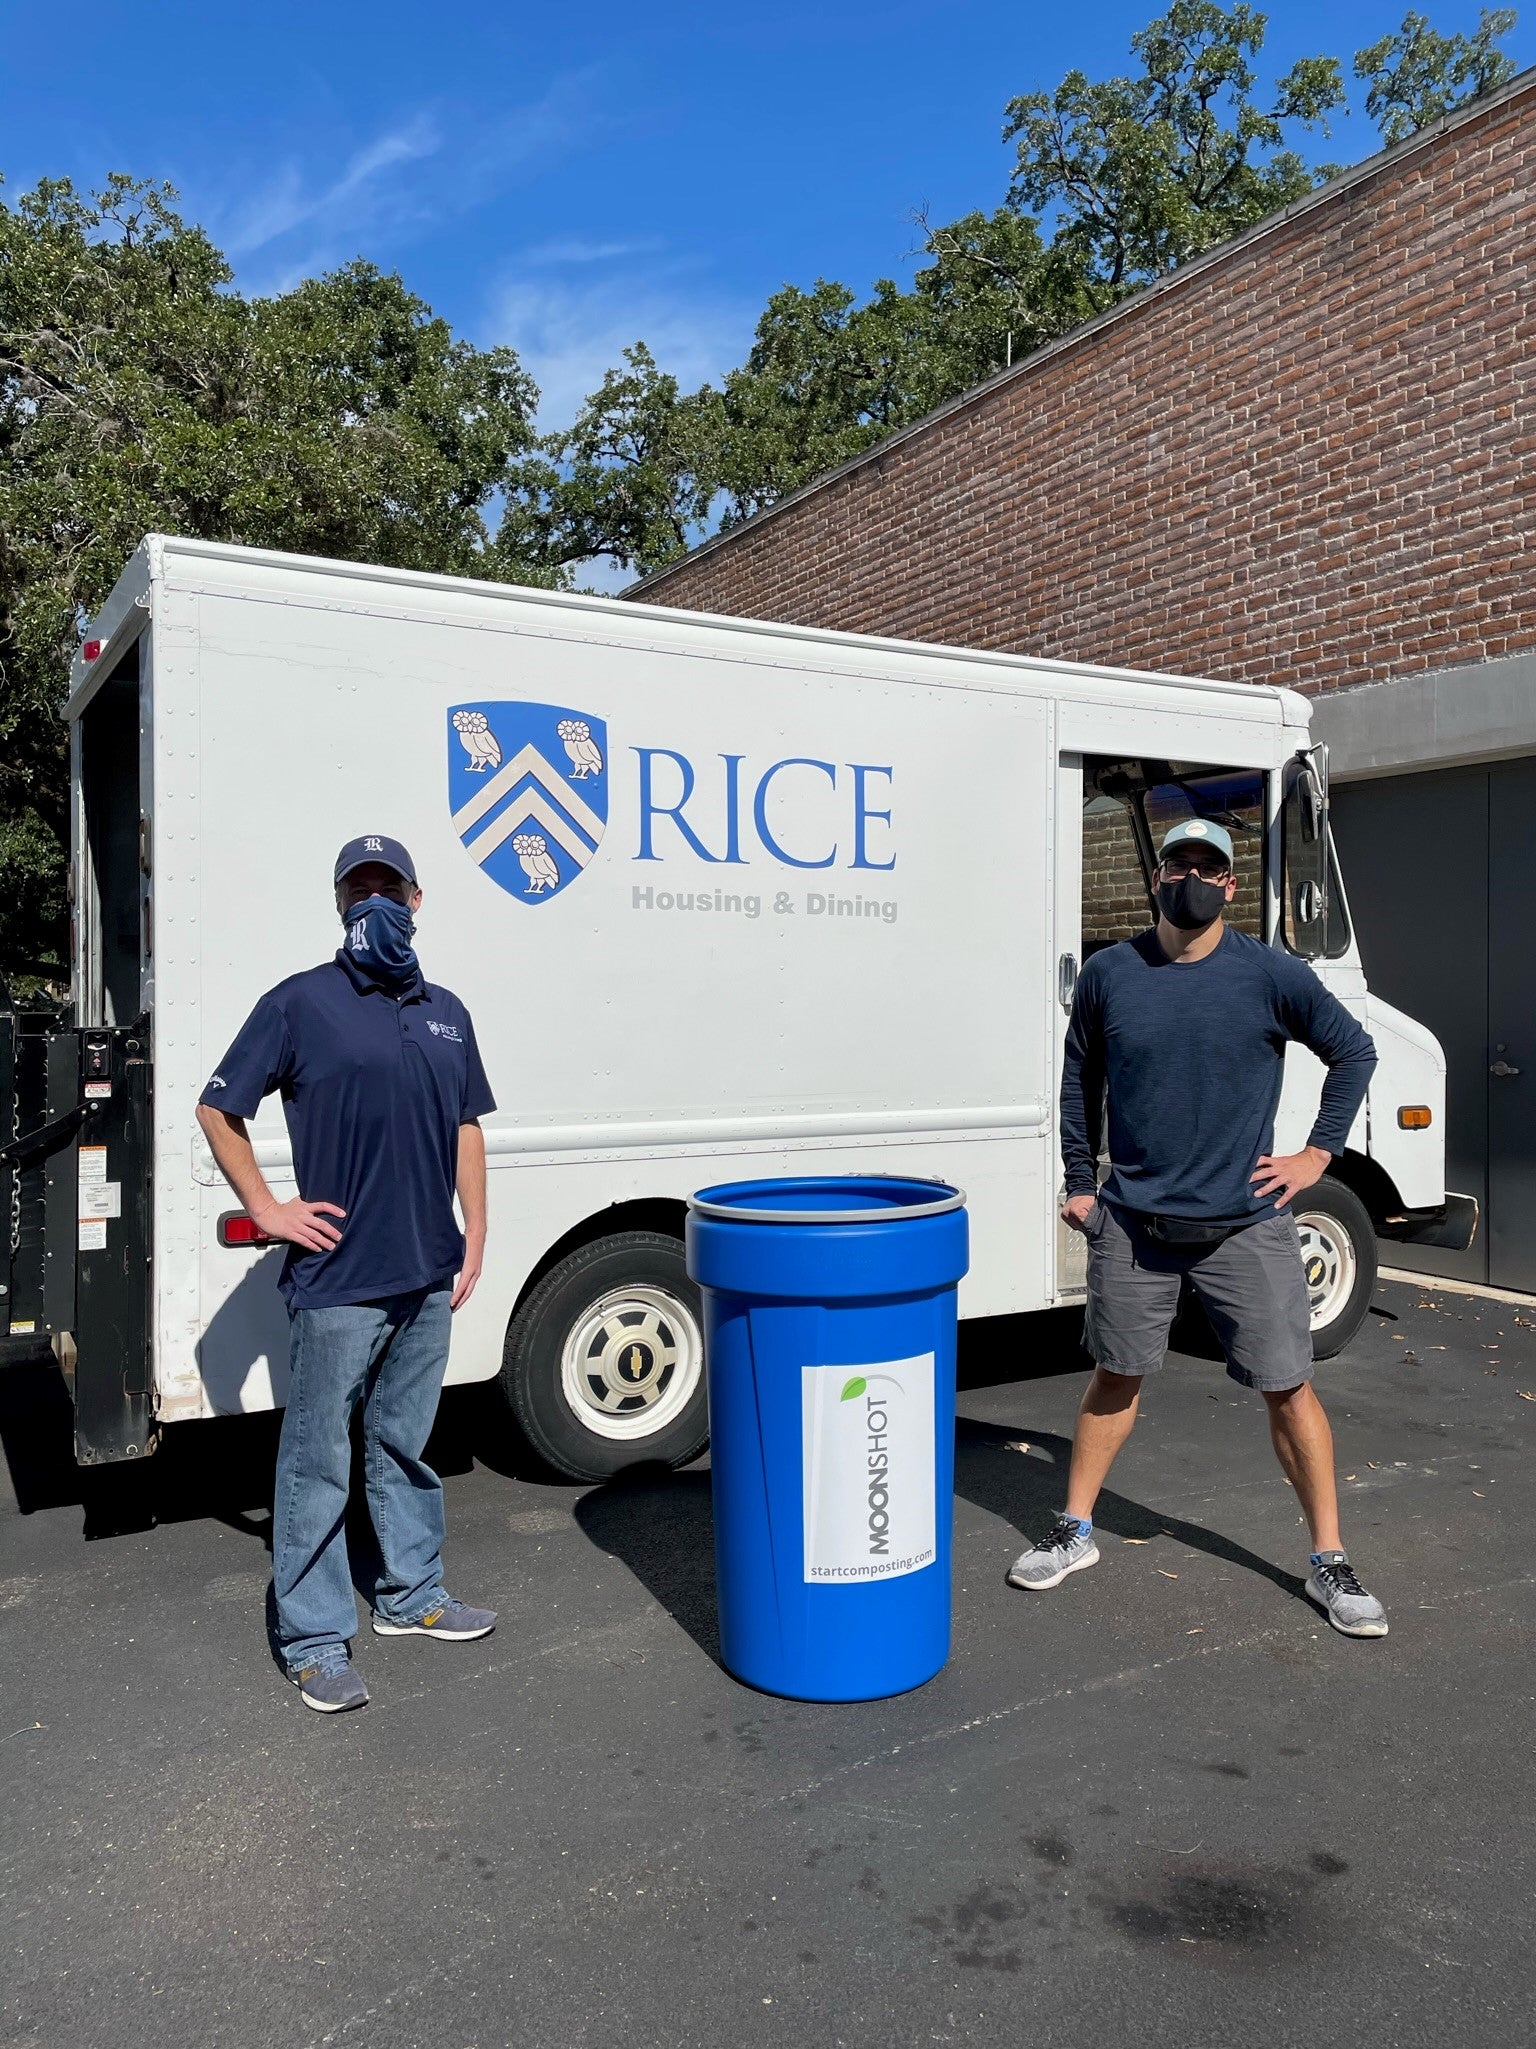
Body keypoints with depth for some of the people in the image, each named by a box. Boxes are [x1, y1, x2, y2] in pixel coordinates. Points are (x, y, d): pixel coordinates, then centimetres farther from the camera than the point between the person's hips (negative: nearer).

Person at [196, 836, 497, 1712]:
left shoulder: (445, 1012, 11)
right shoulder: (302, 1002, -5)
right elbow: (218, 1109, -1)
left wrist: (475, 1240, 8)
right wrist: (267, 1209, -6)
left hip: (427, 1276, 5)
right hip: (338, 1279, -5)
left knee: (406, 1445, 19)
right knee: (320, 1461, 4)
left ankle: (414, 1595, 34)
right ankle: (316, 1640, 16)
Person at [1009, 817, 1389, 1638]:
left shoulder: (1271, 975, -5)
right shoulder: (1110, 975, 0)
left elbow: (1353, 1053, 8)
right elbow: (1079, 1079, 12)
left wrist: (1318, 1154, 2)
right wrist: (1080, 1182, 10)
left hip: (1246, 1223, -1)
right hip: (1134, 1220, 1)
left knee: (1288, 1388, 3)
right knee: (1115, 1376, 13)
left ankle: (1329, 1562, 19)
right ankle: (1075, 1531, 28)